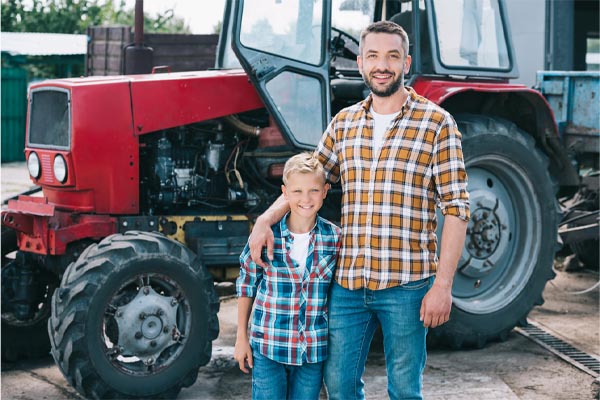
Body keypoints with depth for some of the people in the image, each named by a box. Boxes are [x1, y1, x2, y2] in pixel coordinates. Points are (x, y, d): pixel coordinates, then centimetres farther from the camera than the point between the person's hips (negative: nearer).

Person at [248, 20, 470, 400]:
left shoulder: (436, 123, -4)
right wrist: (265, 220, -1)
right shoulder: (343, 123, 10)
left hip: (406, 283, -4)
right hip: (348, 282, 4)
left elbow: (456, 207, -7)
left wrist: (443, 284, -13)